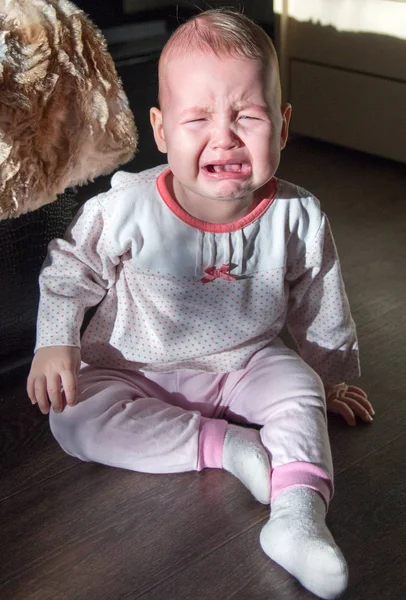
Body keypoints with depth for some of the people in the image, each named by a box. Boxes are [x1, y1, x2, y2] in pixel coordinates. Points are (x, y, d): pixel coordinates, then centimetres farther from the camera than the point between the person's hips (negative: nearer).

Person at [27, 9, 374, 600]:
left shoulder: (298, 218, -16)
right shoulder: (127, 208, -23)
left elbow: (319, 309, 1)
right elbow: (70, 272, -5)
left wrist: (333, 377, 12)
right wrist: (55, 346, -11)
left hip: (245, 364, 1)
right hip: (134, 369, 0)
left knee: (299, 389, -24)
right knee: (75, 419, -23)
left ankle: (298, 515, -29)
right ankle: (221, 445, -22)